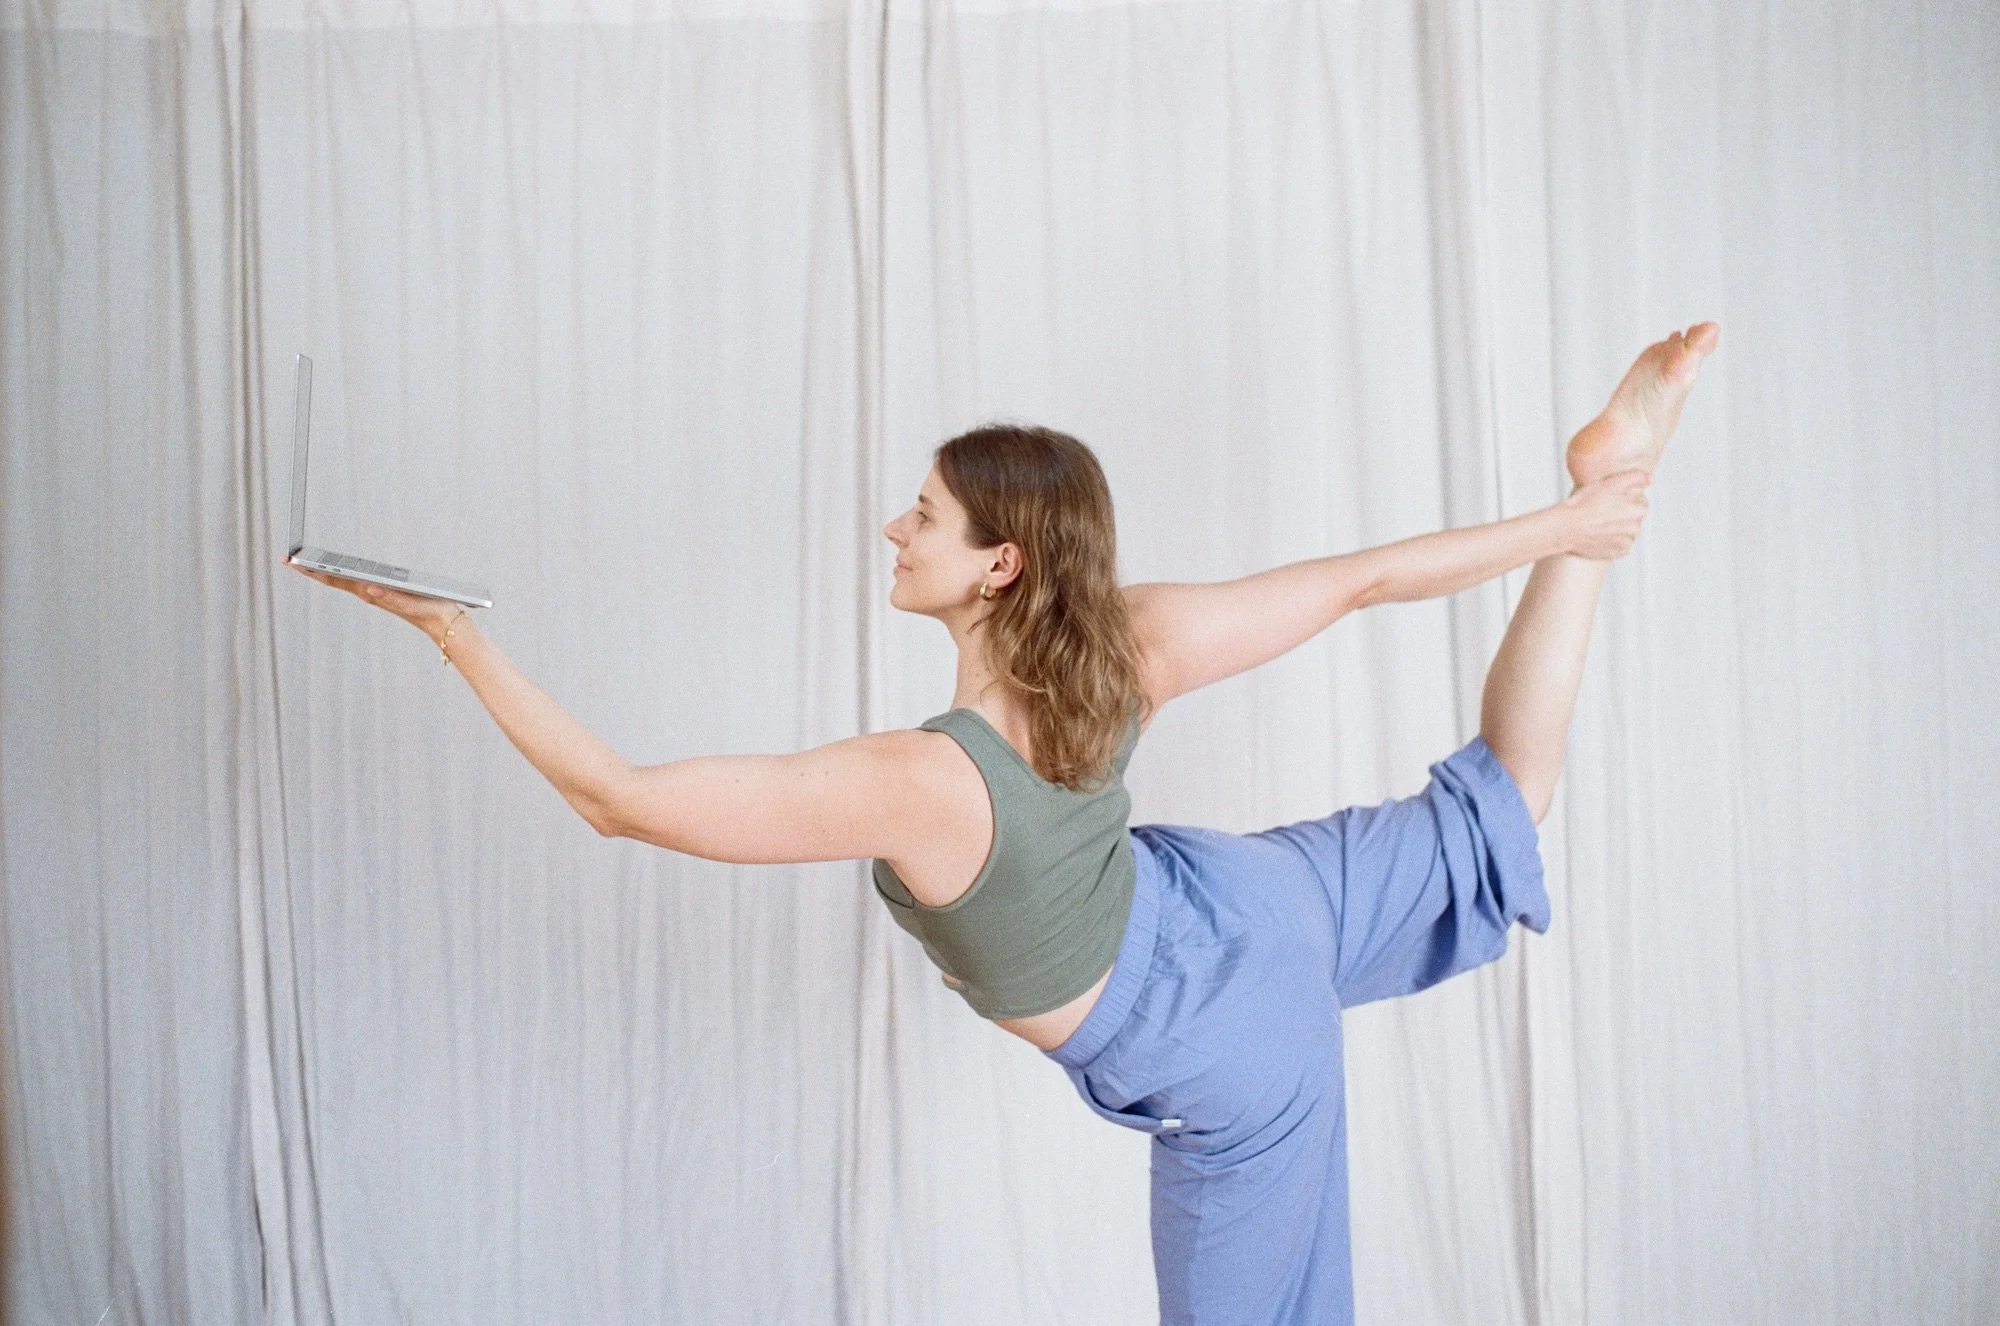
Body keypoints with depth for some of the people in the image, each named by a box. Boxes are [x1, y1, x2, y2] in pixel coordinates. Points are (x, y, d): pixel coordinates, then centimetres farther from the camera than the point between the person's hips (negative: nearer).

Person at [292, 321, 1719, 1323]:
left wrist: (454, 629, -23)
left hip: (1221, 1062, -5)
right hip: (1227, 915, 6)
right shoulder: (1124, 646, -21)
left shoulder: (921, 785, -37)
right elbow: (1364, 578, -13)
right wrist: (1566, 524, 0)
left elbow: (616, 796, -30)